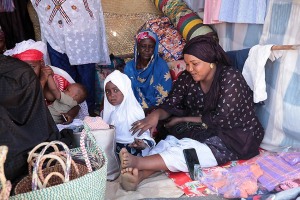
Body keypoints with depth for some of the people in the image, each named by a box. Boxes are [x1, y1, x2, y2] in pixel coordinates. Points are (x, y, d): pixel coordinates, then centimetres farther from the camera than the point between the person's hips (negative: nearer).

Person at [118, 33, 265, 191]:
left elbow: (220, 120, -21)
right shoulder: (188, 78, -3)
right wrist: (155, 115, -27)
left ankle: (138, 162, -41)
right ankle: (139, 175, -44)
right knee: (171, 141, -24)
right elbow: (170, 104, -3)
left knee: (187, 150, -31)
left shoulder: (230, 78, -19)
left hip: (236, 137, -5)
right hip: (206, 132, 5)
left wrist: (182, 119, -14)